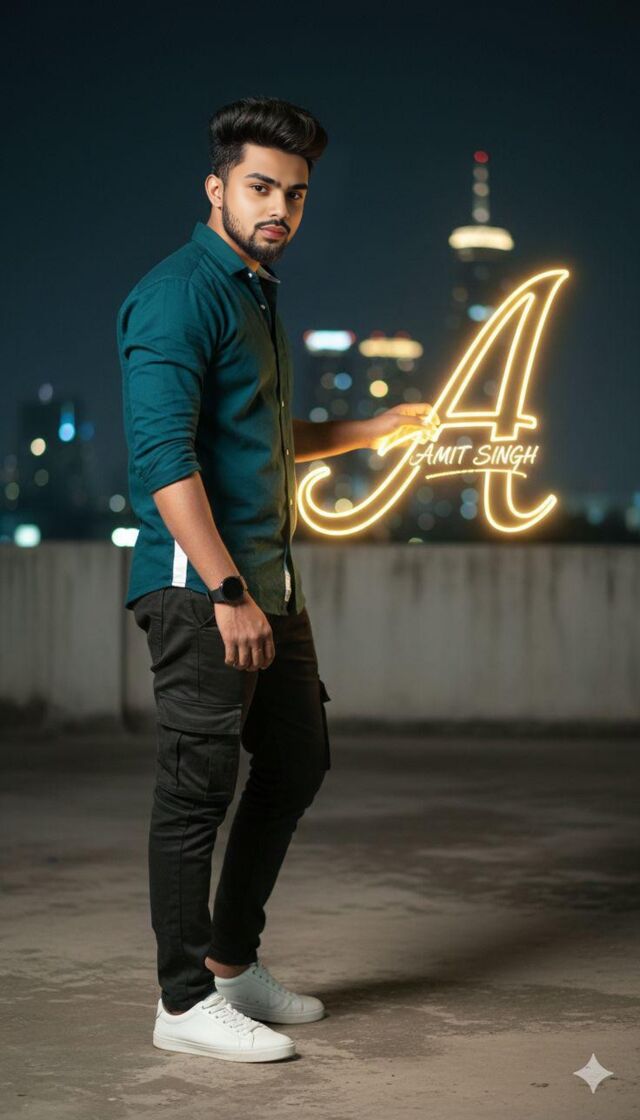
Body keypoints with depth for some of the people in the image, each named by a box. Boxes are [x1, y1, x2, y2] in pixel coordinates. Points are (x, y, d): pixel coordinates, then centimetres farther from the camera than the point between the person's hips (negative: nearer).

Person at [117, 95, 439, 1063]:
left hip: (267, 578, 10)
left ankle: (232, 960, 28)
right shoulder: (179, 294, -13)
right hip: (198, 585, -10)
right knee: (199, 788, -5)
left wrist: (375, 430, 24)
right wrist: (226, 593, -25)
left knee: (298, 763, 16)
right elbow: (164, 456, -22)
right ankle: (185, 1002, 5)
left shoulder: (257, 295, 18)